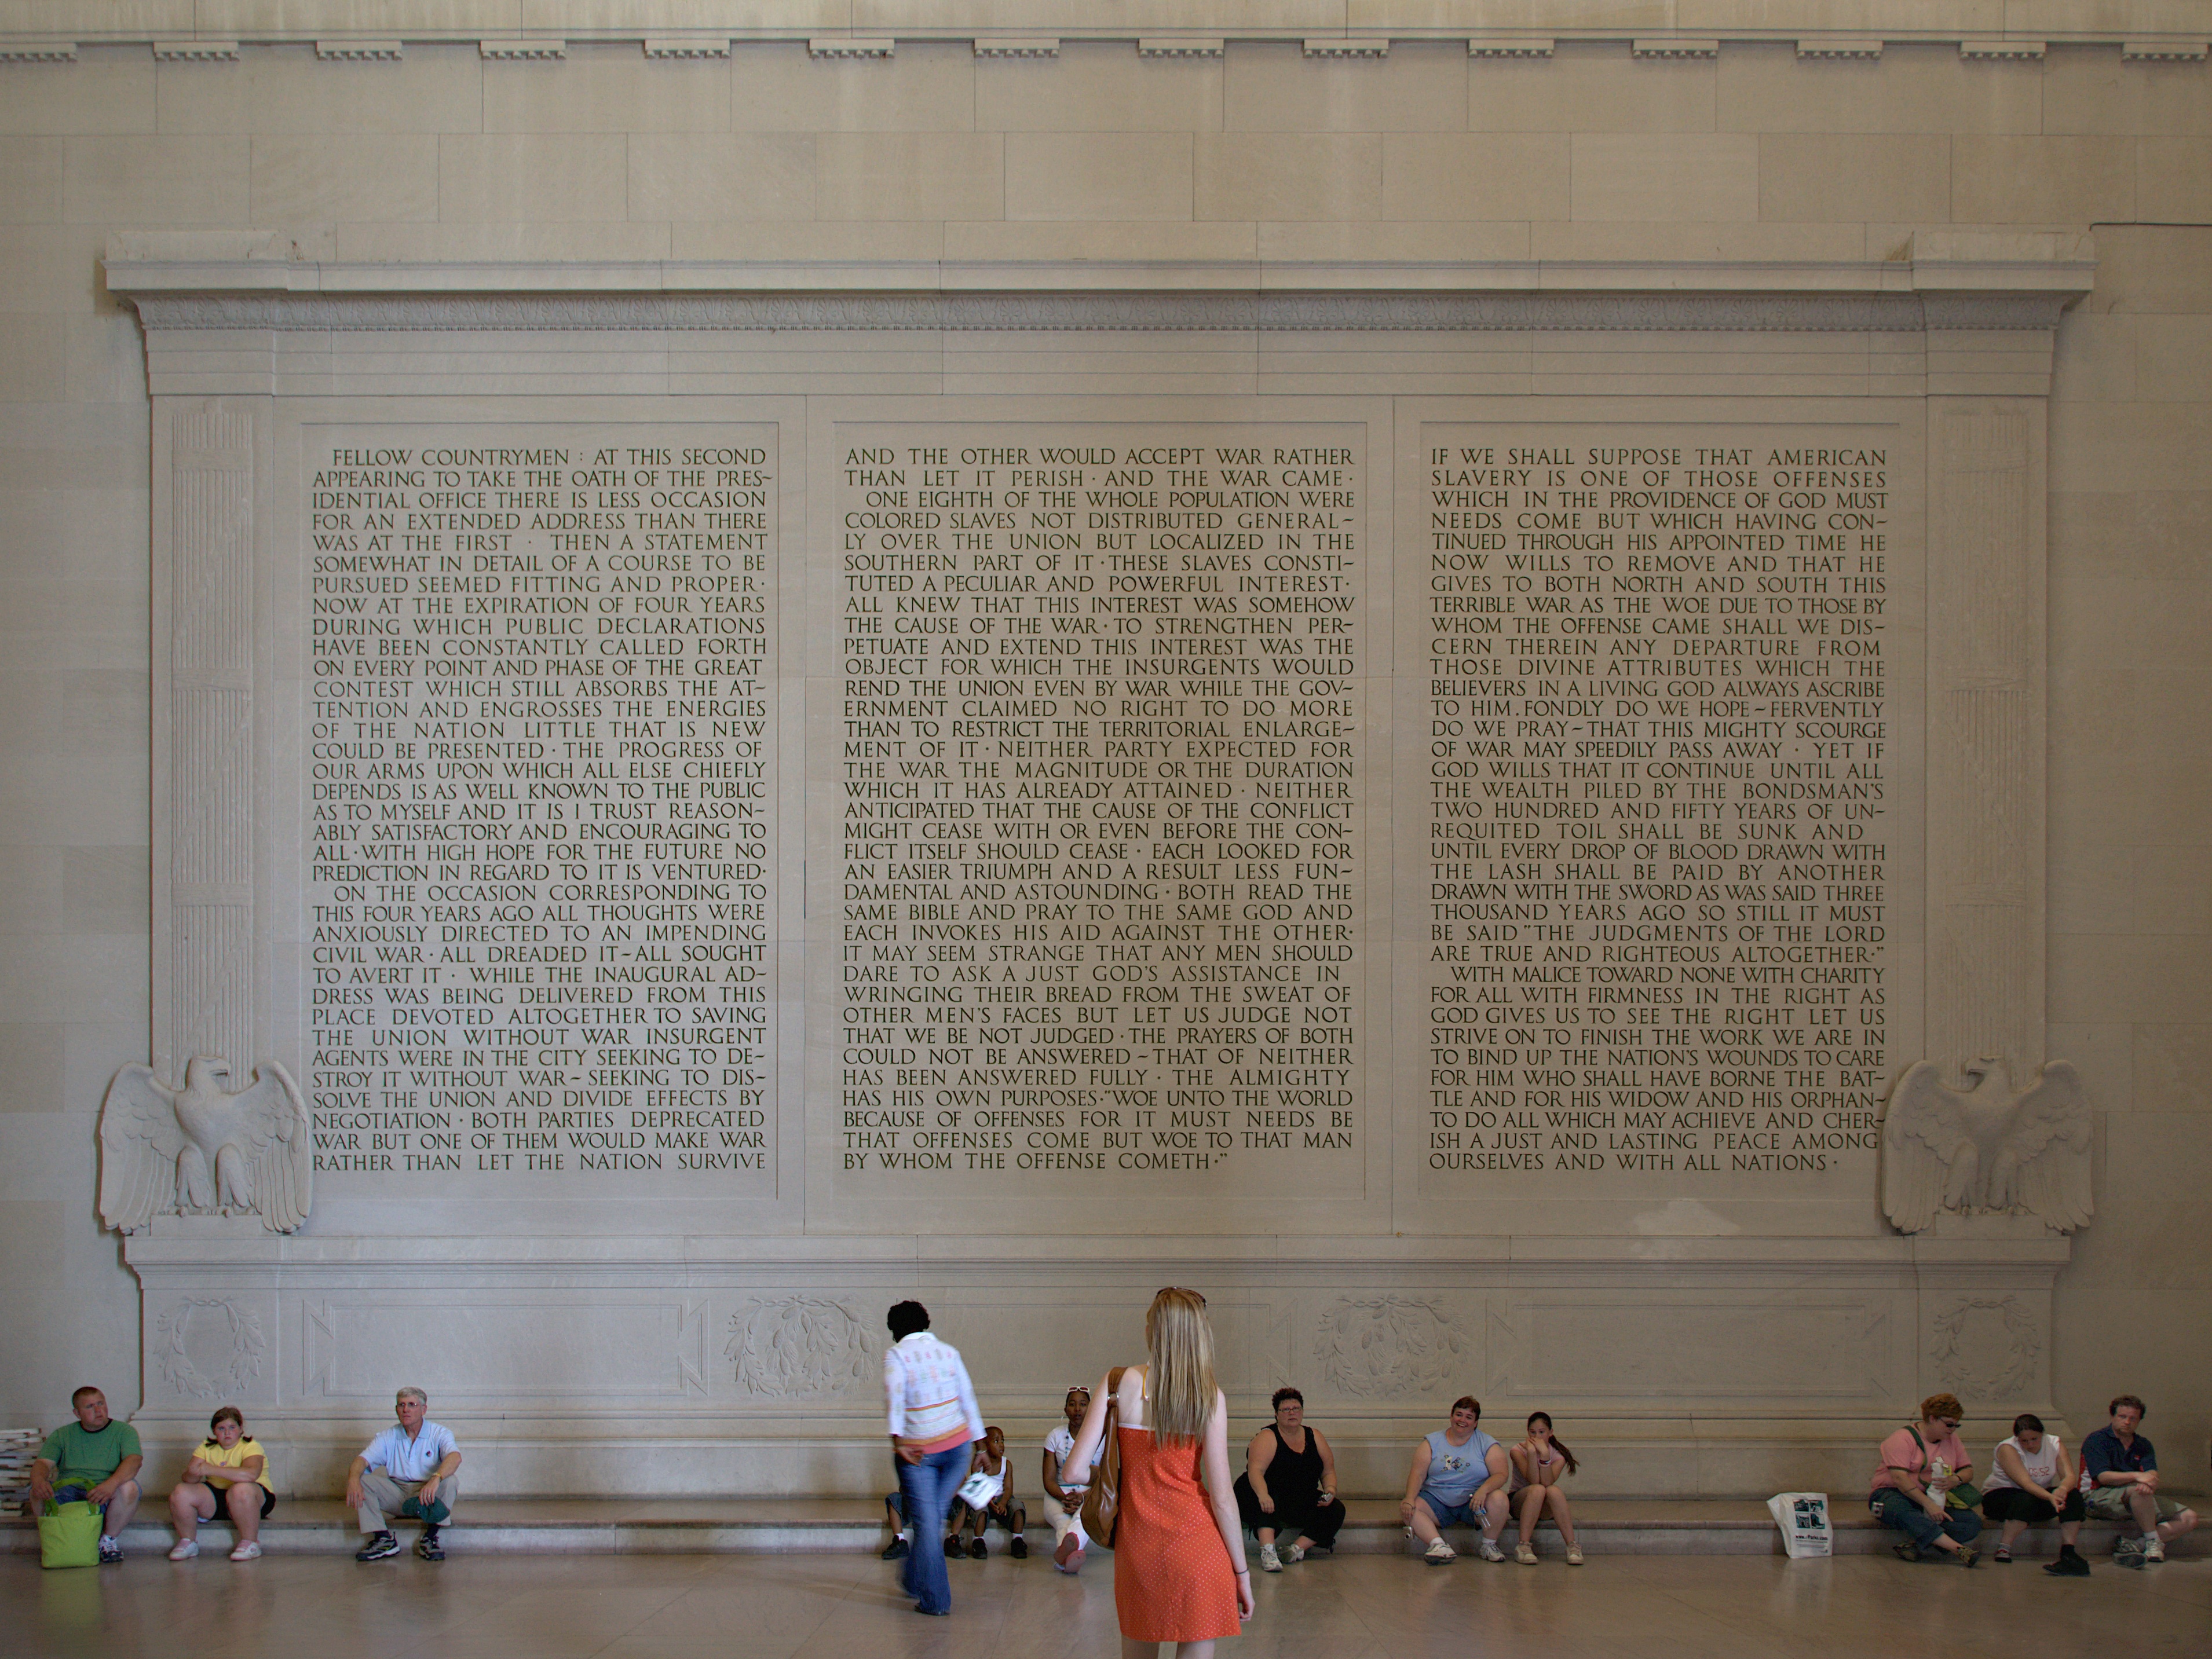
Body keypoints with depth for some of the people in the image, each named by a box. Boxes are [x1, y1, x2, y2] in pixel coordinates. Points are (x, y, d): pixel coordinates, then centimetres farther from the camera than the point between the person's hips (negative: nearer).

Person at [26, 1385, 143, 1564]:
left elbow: (134, 1461, -13)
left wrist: (112, 1483, -35)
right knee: (37, 1493, -27)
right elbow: (43, 1462, -1)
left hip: (107, 1500, -1)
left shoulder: (124, 1431, 5)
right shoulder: (62, 1435, 13)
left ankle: (109, 1540, -10)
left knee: (128, 1487, -33)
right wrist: (39, 1479, -28)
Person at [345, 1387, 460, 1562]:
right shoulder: (389, 1437, 7)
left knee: (450, 1481, -33)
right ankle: (384, 1539, -19)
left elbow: (455, 1457, -24)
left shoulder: (439, 1433, -3)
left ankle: (430, 1538, -22)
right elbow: (363, 1459, -6)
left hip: (428, 1495, -3)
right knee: (358, 1478, -17)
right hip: (397, 1498, 3)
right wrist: (354, 1480, -30)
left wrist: (436, 1479, -45)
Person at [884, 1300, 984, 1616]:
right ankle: (915, 1579, 32)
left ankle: (935, 1600, 2)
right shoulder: (948, 1352, 9)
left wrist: (897, 1439, -27)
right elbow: (968, 1397, 11)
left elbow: (896, 1393, -20)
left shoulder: (895, 1354, -4)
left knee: (925, 1522, 1)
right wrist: (978, 1437, 16)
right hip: (956, 1443, 4)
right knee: (936, 1516, 18)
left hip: (918, 1449, -4)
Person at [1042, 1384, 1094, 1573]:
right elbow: (1049, 1480, 3)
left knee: (1084, 1512, -40)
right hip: (1058, 1493, 2)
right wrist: (1064, 1498, -19)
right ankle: (1070, 1555, -69)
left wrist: (1082, 1497, -19)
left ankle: (1063, 1553, -71)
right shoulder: (1055, 1437, 8)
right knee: (1062, 1520, -35)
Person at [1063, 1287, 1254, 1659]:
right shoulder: (1209, 1395, -7)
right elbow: (1221, 1496, -7)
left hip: (1136, 1541, 2)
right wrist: (1242, 1572, 2)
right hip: (1195, 1543, -2)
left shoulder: (1118, 1382, -3)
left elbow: (1076, 1469, -7)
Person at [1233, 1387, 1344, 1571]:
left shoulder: (1315, 1437, 10)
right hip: (1272, 1499, -5)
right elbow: (1255, 1470, -23)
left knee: (1336, 1511, -18)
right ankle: (1268, 1551, -51)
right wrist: (1263, 1494, -43)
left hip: (1304, 1503, 5)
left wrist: (1330, 1490, -8)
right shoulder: (1267, 1438, -8)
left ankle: (1297, 1548, -25)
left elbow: (1329, 1471, 15)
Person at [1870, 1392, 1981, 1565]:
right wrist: (1928, 1504, -31)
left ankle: (1915, 1545, -31)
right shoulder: (1904, 1439, -11)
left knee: (1973, 1523, -20)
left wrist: (1955, 1480, -12)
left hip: (1936, 1498, 6)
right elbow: (1900, 1479, -21)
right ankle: (1959, 1550, -49)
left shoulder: (1951, 1439, 11)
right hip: (1893, 1493, -6)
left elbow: (1968, 1469, 13)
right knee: (1901, 1511, -43)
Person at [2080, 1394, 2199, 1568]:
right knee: (2138, 1491, -37)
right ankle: (2153, 1543, -23)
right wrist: (2137, 1476, -33)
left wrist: (2149, 1483, -31)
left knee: (2189, 1518, -8)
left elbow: (2152, 1474, -5)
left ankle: (2133, 1545, -23)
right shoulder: (2096, 1441, -4)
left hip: (2137, 1501, 7)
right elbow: (2103, 1476, -18)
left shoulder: (2143, 1445, 14)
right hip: (2098, 1497, -7)